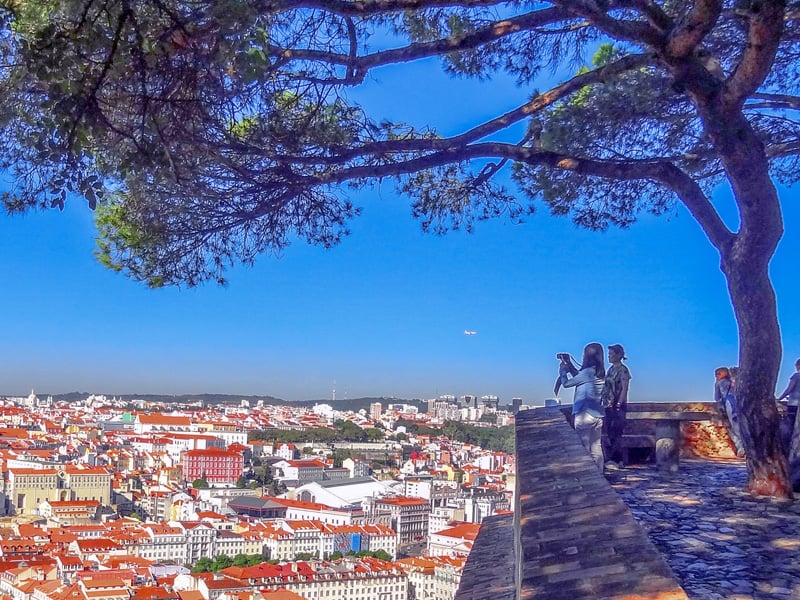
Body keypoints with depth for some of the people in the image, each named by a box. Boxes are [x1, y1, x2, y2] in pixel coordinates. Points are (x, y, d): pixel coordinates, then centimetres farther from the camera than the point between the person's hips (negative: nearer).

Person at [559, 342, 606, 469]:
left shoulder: (587, 372, -16)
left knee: (584, 449, 1)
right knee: (597, 448, 12)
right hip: (598, 415, 7)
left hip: (584, 415, -7)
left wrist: (563, 369, 10)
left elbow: (566, 383, -6)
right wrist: (570, 368, 21)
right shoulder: (601, 373, 7)